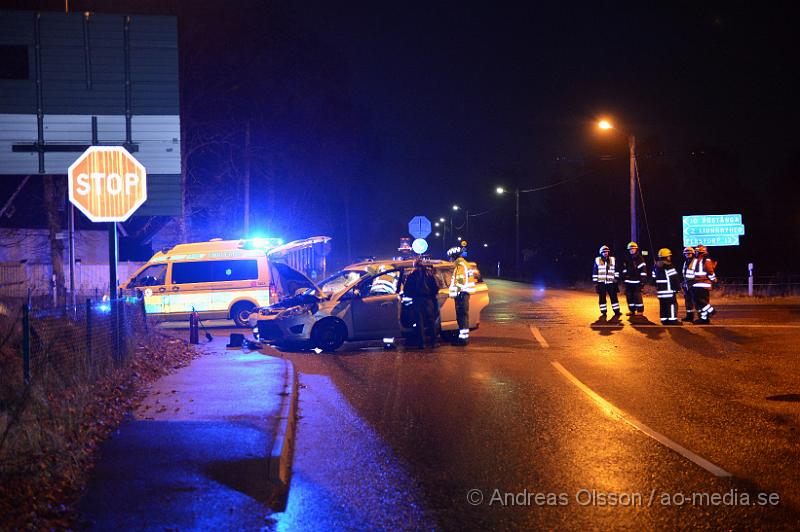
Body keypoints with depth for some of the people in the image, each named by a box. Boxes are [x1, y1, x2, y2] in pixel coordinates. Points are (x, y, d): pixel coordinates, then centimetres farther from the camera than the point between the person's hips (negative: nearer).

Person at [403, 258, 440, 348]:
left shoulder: (411, 275, 6)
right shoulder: (428, 273, 4)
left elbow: (406, 291, 6)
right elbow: (436, 287, -1)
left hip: (417, 301, 0)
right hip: (428, 300, 0)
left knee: (419, 322, 4)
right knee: (431, 321, 7)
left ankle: (421, 343, 0)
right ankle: (433, 342, 5)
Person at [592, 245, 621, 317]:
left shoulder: (613, 260, 8)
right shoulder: (597, 261, 2)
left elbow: (616, 270, 16)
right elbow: (594, 272, 4)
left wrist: (616, 278, 6)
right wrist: (595, 282, 0)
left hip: (610, 282, 1)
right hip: (601, 283, -1)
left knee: (614, 297, 0)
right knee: (602, 298, 1)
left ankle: (616, 311, 7)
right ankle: (603, 312, 8)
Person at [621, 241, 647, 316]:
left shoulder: (640, 259, -5)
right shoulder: (627, 259, 13)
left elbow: (643, 270, -8)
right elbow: (624, 269, 22)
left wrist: (643, 280, -13)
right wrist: (624, 278, 16)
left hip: (637, 281, -6)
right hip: (628, 281, 6)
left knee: (637, 296, -9)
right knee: (629, 296, 7)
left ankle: (640, 310, -1)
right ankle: (632, 310, 16)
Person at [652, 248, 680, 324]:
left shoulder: (656, 266, 10)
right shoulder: (668, 266, -14)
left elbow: (654, 278, 15)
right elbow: (674, 278, -13)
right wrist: (678, 287, -4)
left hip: (660, 289, 8)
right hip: (669, 289, -8)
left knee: (663, 305, 10)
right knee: (672, 304, -3)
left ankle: (664, 320, 12)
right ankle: (672, 319, -5)